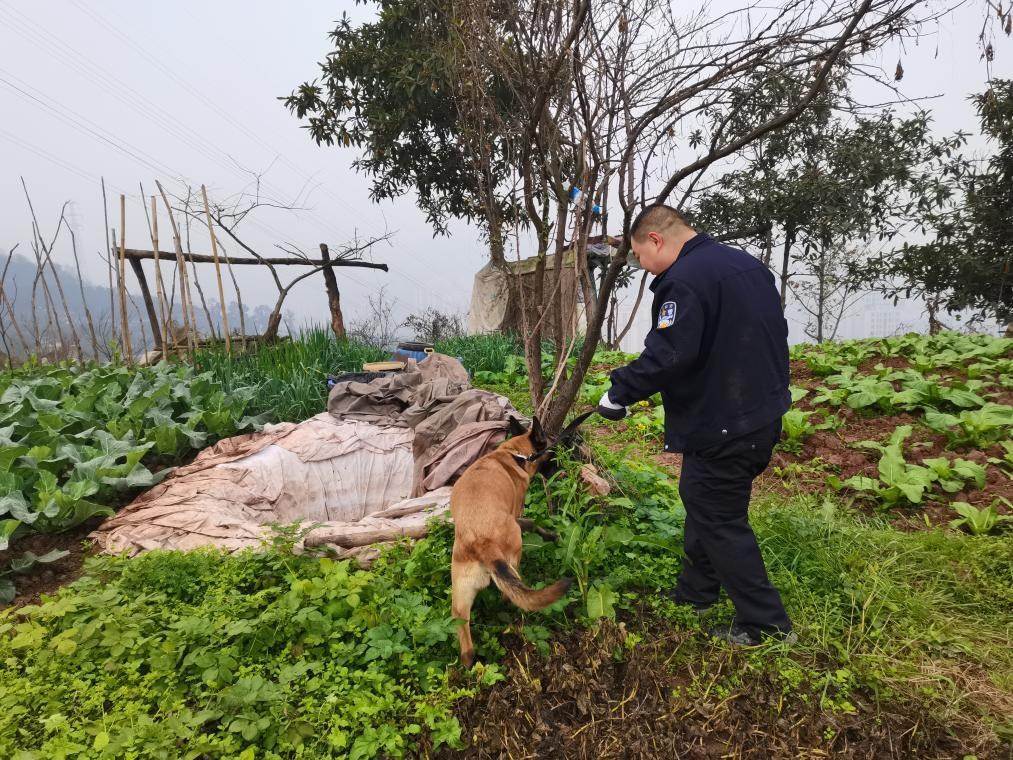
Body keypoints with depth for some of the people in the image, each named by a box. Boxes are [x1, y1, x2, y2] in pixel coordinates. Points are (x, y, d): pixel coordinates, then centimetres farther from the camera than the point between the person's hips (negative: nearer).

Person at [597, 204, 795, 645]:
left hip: (719, 427, -10)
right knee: (704, 505, 22)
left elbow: (668, 355, -31)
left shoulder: (683, 281, -21)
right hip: (764, 417, 10)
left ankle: (766, 624, 17)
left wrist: (619, 391, -20)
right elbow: (775, 333, 19)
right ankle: (694, 593, 38)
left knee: (720, 522, 5)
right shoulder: (749, 265, 11)